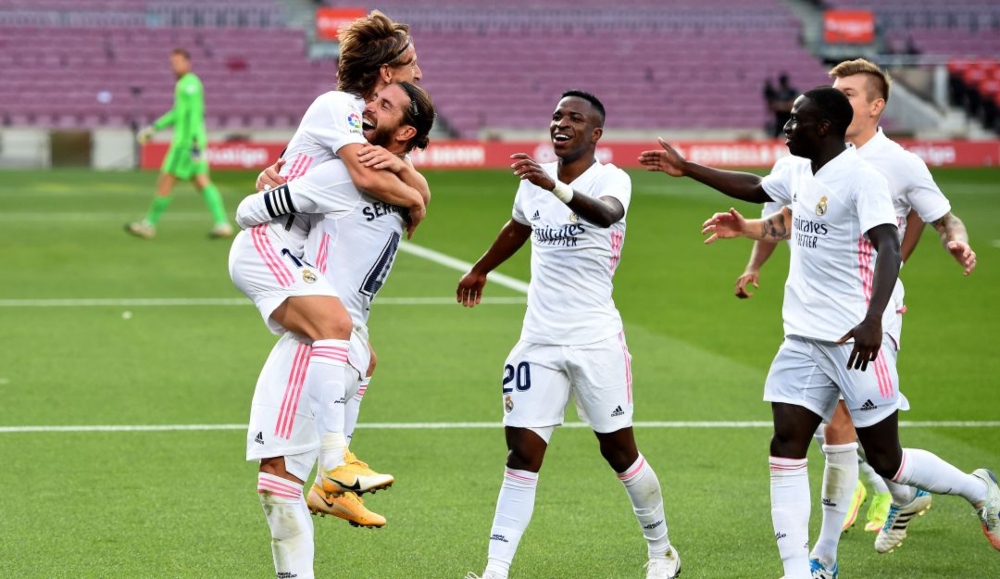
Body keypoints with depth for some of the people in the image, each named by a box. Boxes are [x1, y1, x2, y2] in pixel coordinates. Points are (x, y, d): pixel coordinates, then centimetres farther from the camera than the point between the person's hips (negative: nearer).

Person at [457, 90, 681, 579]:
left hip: (596, 341, -4)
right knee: (522, 454, -4)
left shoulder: (611, 179, -11)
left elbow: (607, 213, -37)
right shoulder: (534, 180, 7)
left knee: (619, 451, 5)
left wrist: (557, 188, -55)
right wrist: (480, 270, 46)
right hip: (539, 341, 4)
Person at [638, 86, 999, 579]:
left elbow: (889, 248, -26)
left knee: (885, 460, 0)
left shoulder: (862, 178, -16)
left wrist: (872, 320, -39)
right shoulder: (797, 171, 10)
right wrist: (686, 169, 33)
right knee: (786, 446, -4)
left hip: (856, 339, -8)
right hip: (803, 339, 8)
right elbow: (755, 187, 32)